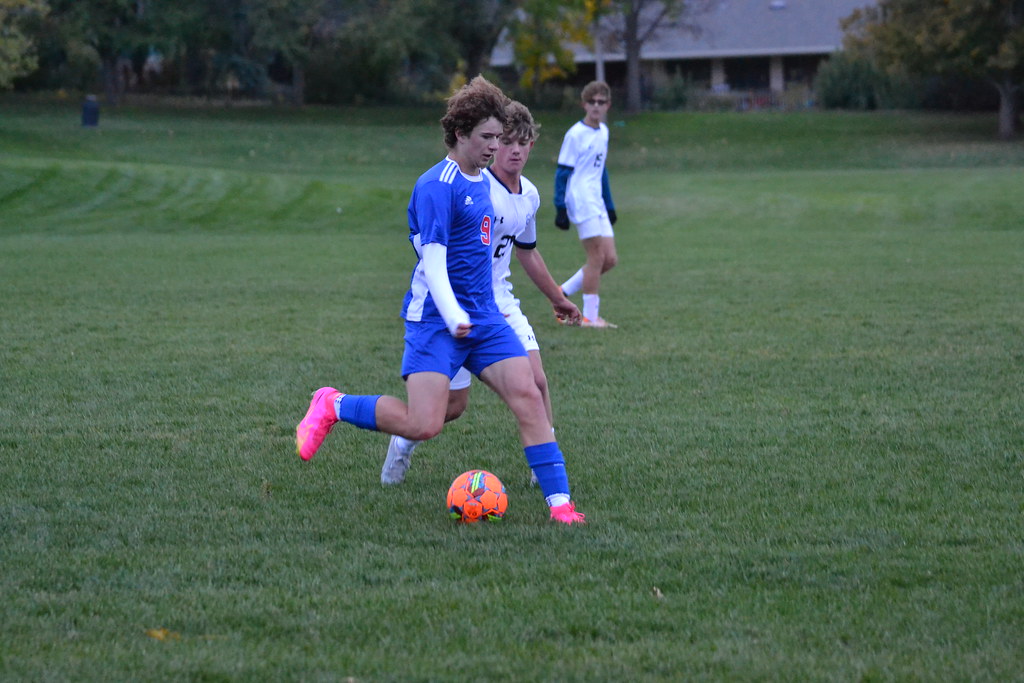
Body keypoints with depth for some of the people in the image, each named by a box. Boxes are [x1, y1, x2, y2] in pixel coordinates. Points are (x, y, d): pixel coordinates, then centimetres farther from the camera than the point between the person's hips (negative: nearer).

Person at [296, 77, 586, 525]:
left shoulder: (482, 181, 15)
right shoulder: (437, 186, -13)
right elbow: (432, 258, -20)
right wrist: (451, 314, -31)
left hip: (484, 318, 8)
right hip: (435, 321, -8)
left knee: (528, 397, -7)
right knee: (423, 425, -16)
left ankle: (559, 501, -5)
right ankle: (333, 406, 7)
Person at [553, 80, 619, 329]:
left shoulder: (603, 132, 15)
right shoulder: (576, 134, -8)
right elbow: (562, 172, -9)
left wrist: (609, 205, 24)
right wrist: (560, 208, -14)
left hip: (597, 201, 8)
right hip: (581, 200, -8)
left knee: (610, 259, 5)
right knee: (597, 257, -8)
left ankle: (562, 292, 15)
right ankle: (590, 316, -2)